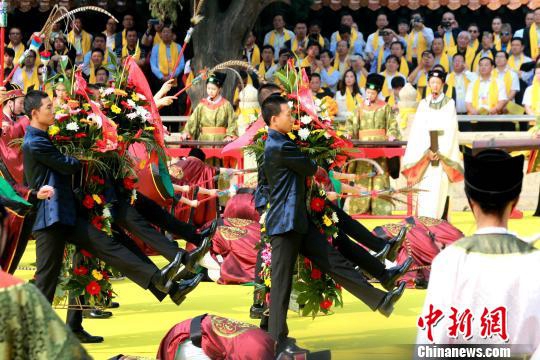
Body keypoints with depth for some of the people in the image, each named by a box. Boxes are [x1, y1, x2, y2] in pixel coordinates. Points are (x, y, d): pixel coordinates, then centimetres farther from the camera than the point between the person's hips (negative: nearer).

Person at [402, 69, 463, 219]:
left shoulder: (449, 104, 6)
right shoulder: (423, 104, 11)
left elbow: (450, 130, -1)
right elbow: (419, 131, 3)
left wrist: (440, 152, -11)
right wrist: (428, 151, -10)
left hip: (443, 153, -2)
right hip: (424, 152, 2)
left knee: (439, 188, -9)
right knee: (425, 189, -5)